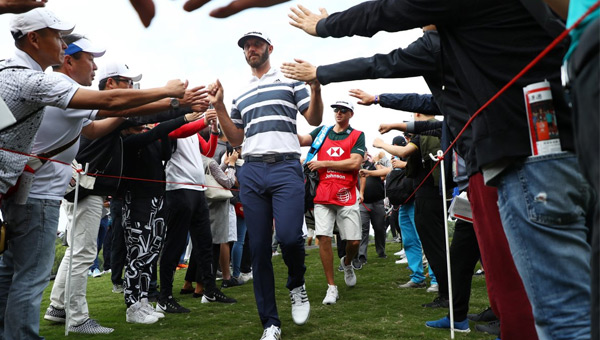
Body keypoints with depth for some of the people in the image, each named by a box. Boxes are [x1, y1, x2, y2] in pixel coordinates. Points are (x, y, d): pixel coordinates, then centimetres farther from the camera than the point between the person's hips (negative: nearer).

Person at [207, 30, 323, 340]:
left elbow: (315, 119, 5)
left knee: (289, 236, -22)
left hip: (286, 168, -4)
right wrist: (218, 107, 12)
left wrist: (315, 87, -11)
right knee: (258, 249, 1)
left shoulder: (290, 81, 12)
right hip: (251, 173, 4)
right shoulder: (240, 95, 24)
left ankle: (296, 285, 13)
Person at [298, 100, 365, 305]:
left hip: (347, 196, -1)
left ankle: (347, 263, 36)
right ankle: (331, 287, 5)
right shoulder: (322, 131, 14)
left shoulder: (357, 136, 6)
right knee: (323, 238, -8)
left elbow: (355, 163, -8)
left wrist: (323, 163, -8)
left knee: (354, 241, -1)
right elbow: (302, 140, -3)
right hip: (323, 196, 1)